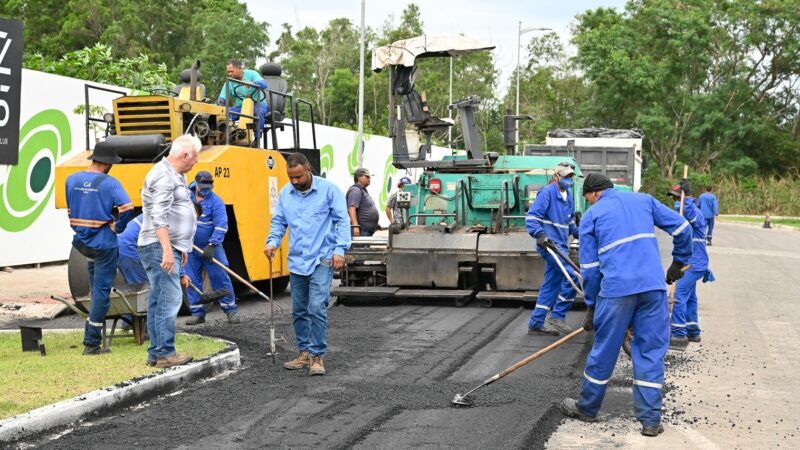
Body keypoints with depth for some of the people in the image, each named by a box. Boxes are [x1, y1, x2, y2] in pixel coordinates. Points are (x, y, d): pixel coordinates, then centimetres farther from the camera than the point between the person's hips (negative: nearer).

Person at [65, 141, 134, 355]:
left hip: (80, 241, 6)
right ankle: (92, 343, 3)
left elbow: (70, 210, 14)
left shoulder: (71, 180, 3)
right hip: (103, 243, -6)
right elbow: (127, 208, -24)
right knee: (101, 291, 2)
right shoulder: (109, 183, -14)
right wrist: (117, 227, -6)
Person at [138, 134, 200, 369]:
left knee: (158, 301, 10)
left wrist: (181, 248, 31)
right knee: (169, 299, -13)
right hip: (160, 248, -11)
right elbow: (158, 216, -23)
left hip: (169, 249, 11)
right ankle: (165, 354, -13)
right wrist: (167, 249, -29)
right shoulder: (163, 176, -13)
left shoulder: (176, 176, 20)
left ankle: (155, 353, 13)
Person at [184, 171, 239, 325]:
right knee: (192, 280, 5)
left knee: (220, 277, -5)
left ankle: (231, 310, 4)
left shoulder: (216, 202, -9)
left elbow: (221, 226, -16)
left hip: (211, 247, -3)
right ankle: (198, 313, 13)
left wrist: (212, 245, -26)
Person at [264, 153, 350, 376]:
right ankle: (304, 352, 22)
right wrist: (272, 241, -4)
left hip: (321, 260, -5)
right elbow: (278, 221, 14)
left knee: (317, 308, -13)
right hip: (296, 260, 5)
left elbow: (342, 221, -5)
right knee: (299, 310, 10)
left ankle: (317, 355, -6)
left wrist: (339, 249, -14)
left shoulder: (328, 189, -6)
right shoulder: (285, 193, 8)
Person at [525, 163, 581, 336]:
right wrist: (540, 235, -28)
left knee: (551, 285, 10)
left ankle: (536, 323, 16)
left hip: (560, 245, 9)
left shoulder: (568, 195, 16)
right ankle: (557, 315, -7)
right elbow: (531, 217, -16)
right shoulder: (547, 193, -10)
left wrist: (577, 232, 14)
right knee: (573, 276, -17)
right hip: (549, 243, -9)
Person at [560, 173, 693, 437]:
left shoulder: (591, 215, 11)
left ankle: (587, 408, 27)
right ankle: (650, 420, 7)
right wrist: (679, 262, 27)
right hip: (653, 286, 2)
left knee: (604, 350, 10)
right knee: (651, 351, 7)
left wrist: (591, 306, 15)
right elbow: (682, 228, 14)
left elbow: (589, 266, 9)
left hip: (616, 289, -2)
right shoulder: (644, 200, 18)